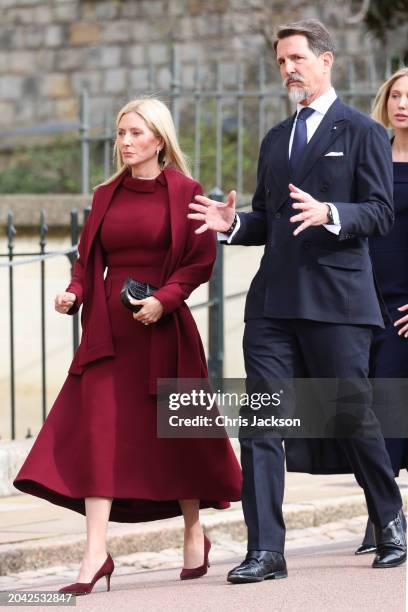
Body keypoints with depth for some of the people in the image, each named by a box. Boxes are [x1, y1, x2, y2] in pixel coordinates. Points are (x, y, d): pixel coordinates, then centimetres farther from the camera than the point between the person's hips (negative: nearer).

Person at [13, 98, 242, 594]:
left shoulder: (184, 193, -1)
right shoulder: (106, 196, 12)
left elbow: (201, 260, -5)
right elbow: (89, 258, 12)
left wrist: (165, 298, -17)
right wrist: (74, 292, -7)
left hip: (161, 327, -3)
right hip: (108, 329, 3)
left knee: (174, 433, 6)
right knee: (97, 432, -9)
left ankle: (194, 534, 27)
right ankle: (96, 554, -14)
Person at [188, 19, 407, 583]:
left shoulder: (362, 133, 1)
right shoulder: (275, 140, 20)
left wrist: (329, 213, -24)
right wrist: (232, 223, 2)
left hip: (336, 300, -5)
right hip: (274, 301, 5)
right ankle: (265, 549, -6)